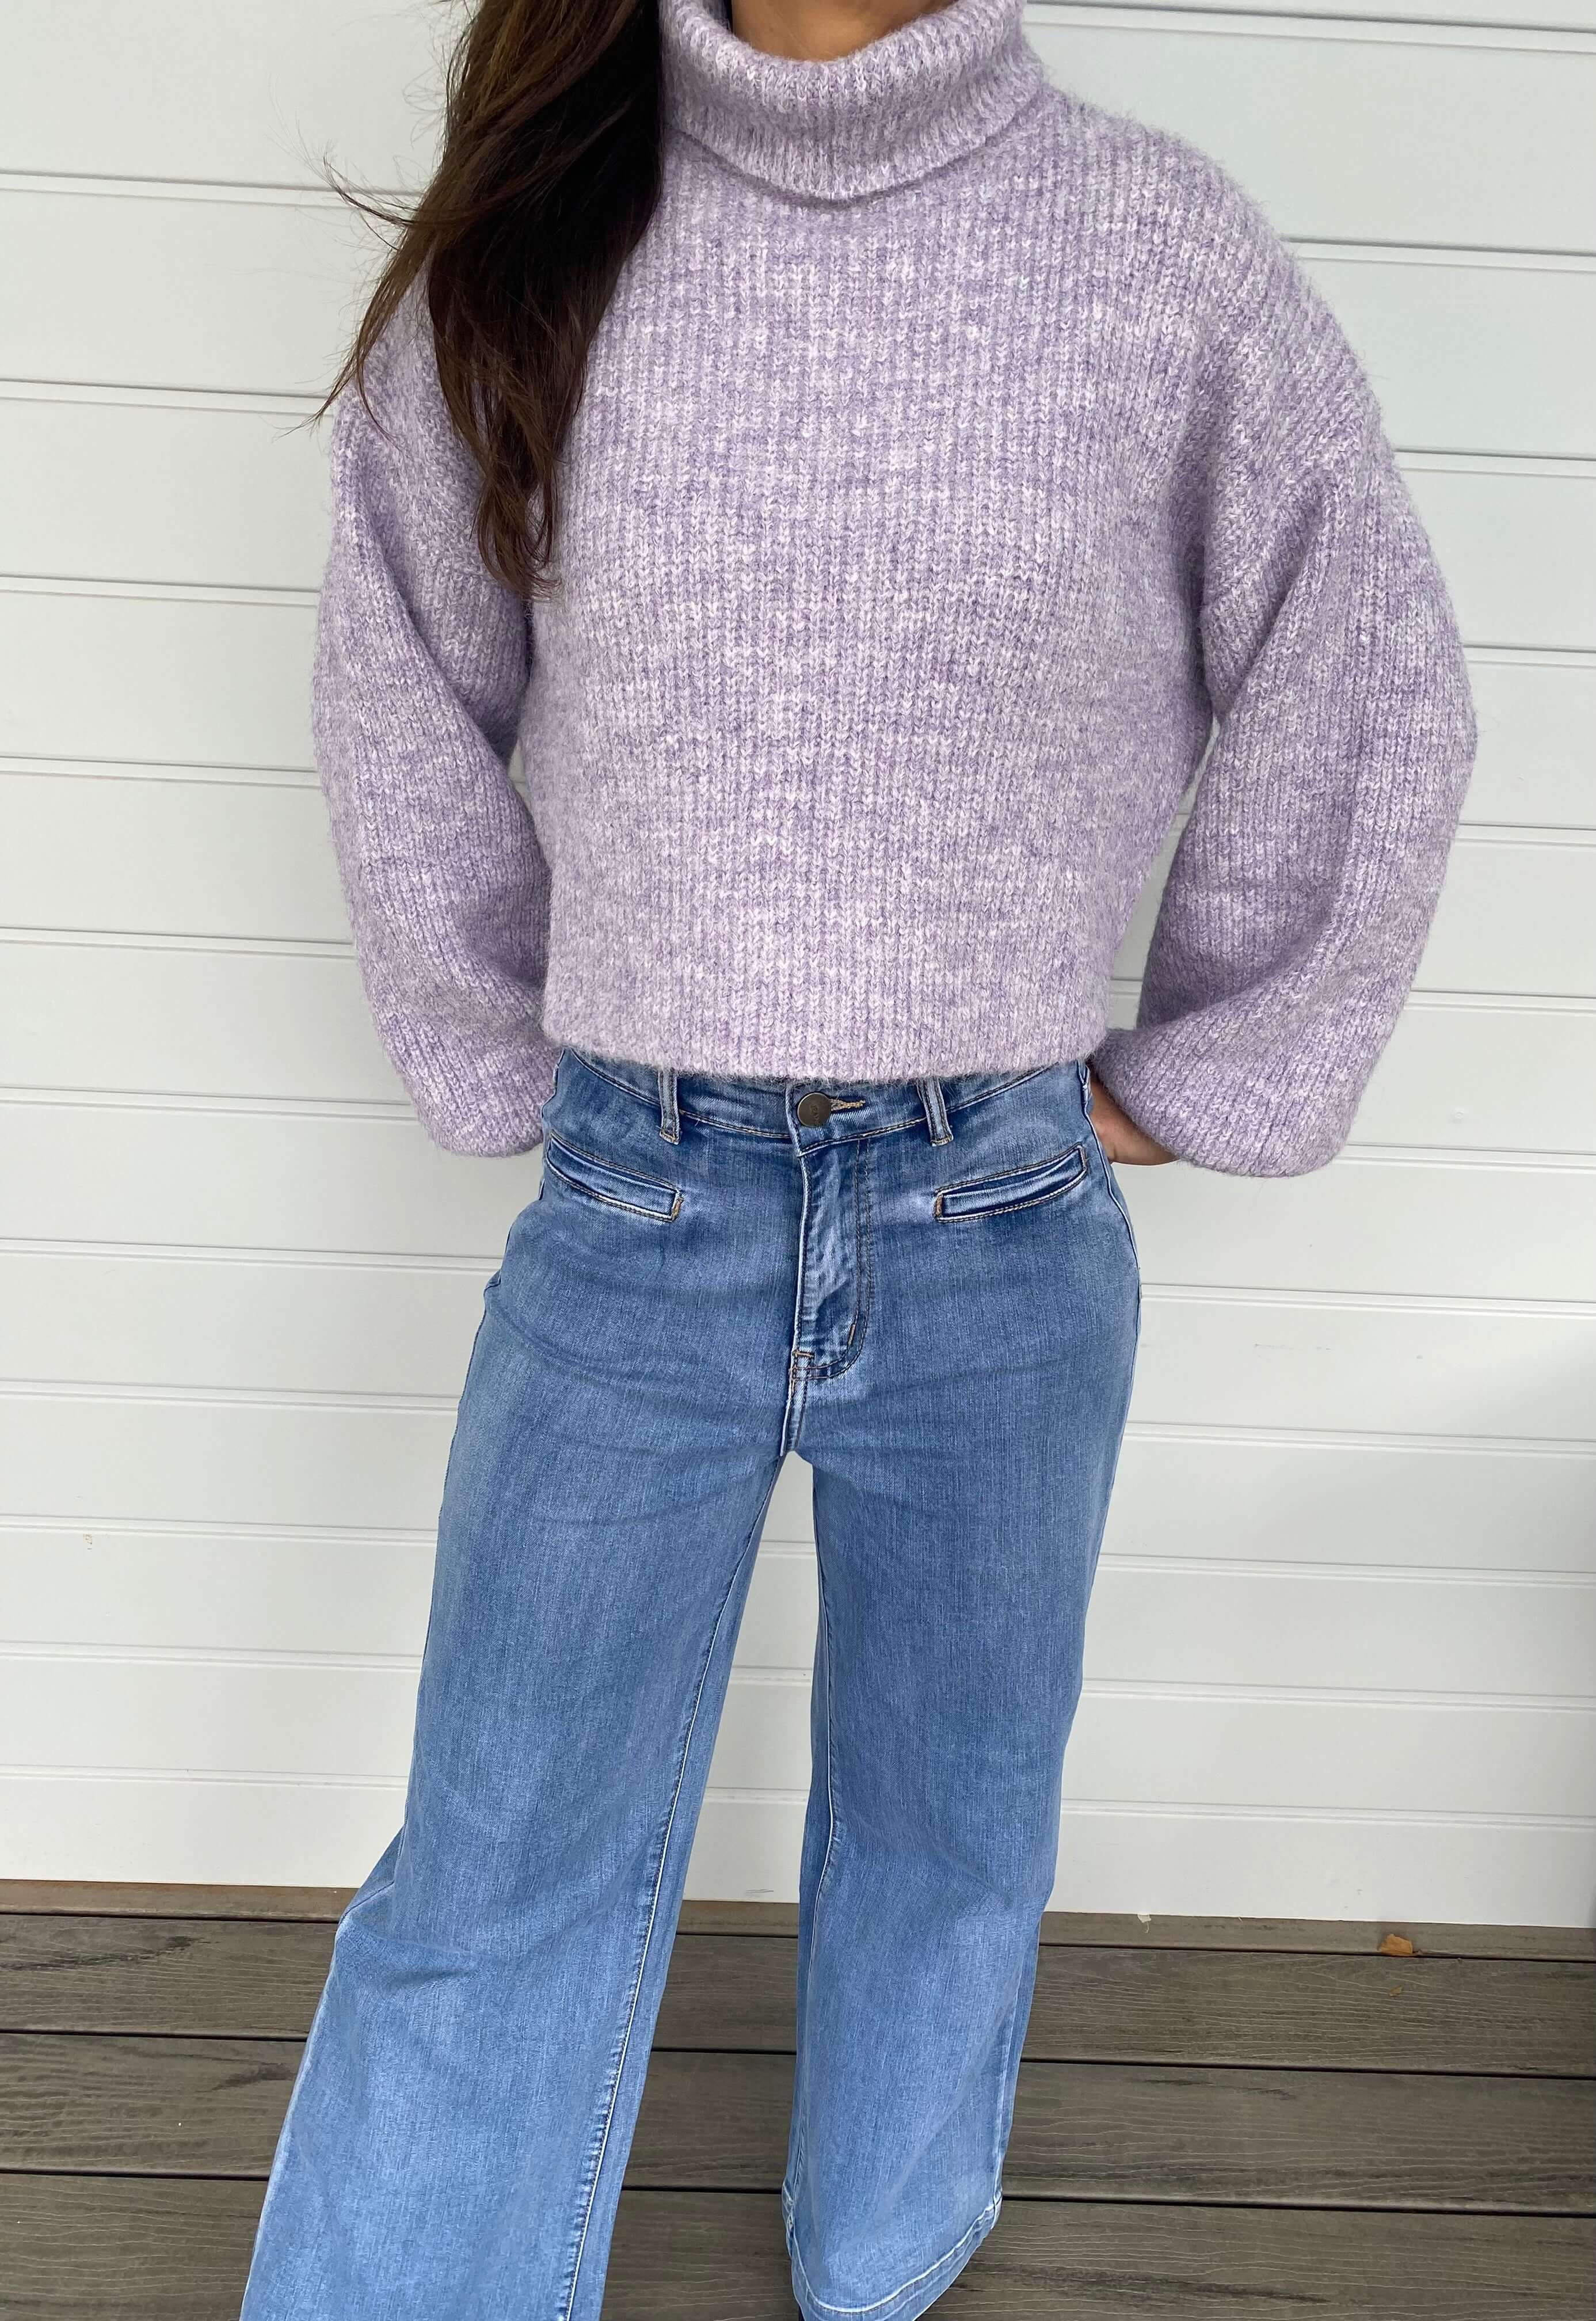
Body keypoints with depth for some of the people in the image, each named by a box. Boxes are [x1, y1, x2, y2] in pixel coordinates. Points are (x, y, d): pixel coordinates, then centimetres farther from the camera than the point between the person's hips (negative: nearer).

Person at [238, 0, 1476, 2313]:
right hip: (632, 1217, 0)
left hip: (1003, 1232, 1)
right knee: (495, 1883, 9)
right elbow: (408, 715, 10)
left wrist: (1193, 1077, 5)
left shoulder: (1169, 254, -3)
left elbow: (1371, 709, 4)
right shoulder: (527, 240, 1)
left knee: (949, 1835, 20)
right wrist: (509, 1069, 9)